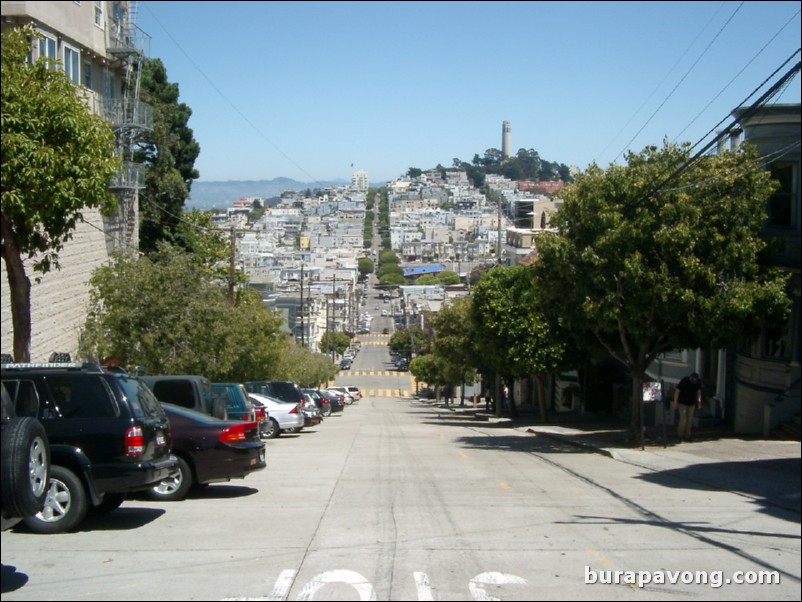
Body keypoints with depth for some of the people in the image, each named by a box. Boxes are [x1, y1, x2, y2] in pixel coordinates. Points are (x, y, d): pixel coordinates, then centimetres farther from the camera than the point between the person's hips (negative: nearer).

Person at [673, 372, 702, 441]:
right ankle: (680, 435, 6)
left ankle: (687, 435, 15)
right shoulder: (684, 381, -22)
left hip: (691, 404, 5)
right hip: (683, 403, -5)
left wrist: (699, 401, 2)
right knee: (683, 419, -10)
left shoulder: (698, 382, -7)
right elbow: (677, 391, -14)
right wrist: (675, 402, -12)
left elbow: (699, 391, 10)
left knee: (690, 420, 4)